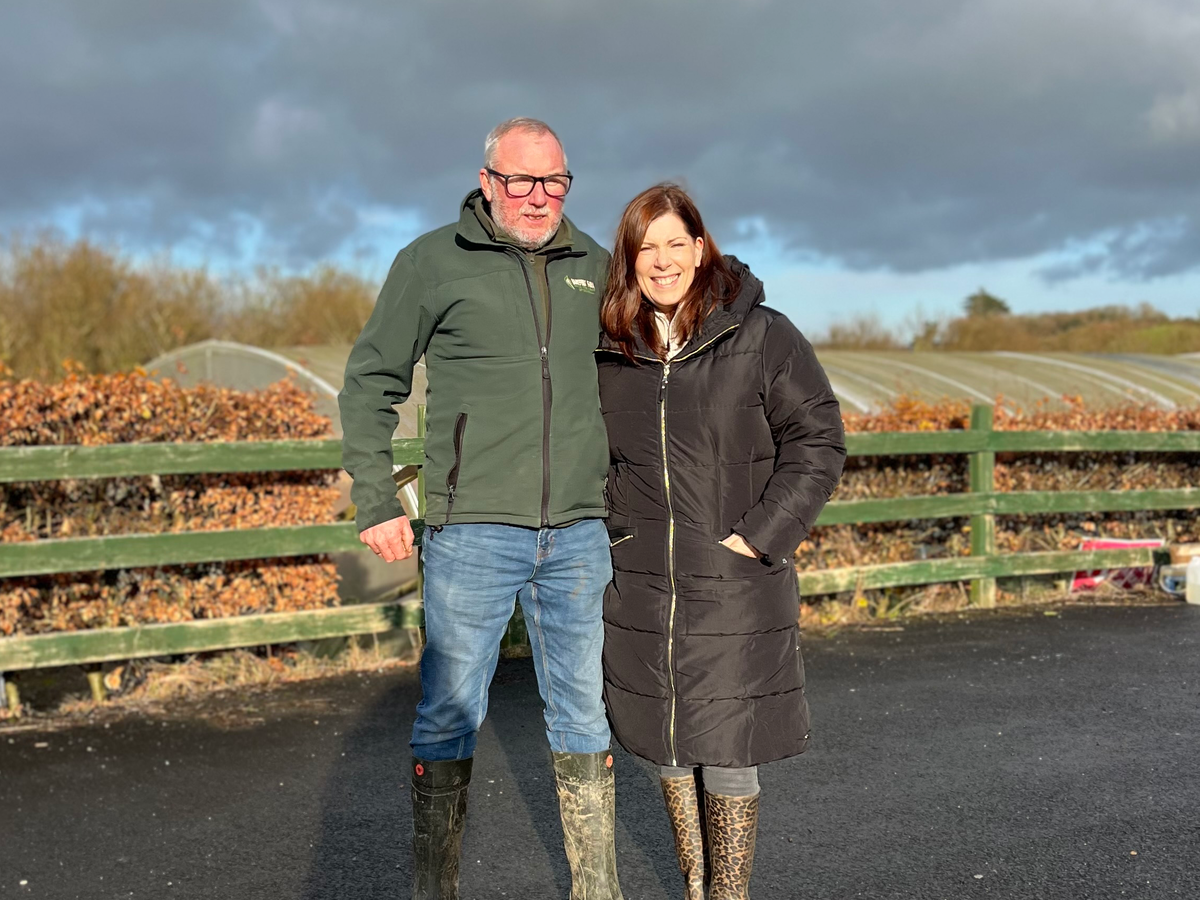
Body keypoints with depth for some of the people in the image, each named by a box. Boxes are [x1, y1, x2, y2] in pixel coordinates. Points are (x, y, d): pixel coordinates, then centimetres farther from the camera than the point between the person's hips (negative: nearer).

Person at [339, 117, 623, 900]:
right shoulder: (434, 262, -1)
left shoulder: (596, 268, 10)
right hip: (473, 531, -3)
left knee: (585, 713, 11)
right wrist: (376, 502, -2)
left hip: (579, 533, 4)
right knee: (452, 713, 2)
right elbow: (370, 382, 3)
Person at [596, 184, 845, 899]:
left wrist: (757, 537, -12)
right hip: (642, 589, 4)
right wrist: (611, 536, 7)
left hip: (737, 588, -4)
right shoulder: (610, 349, 6)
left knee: (729, 757, 1)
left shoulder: (763, 337, -5)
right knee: (668, 748, 12)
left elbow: (818, 444, -5)